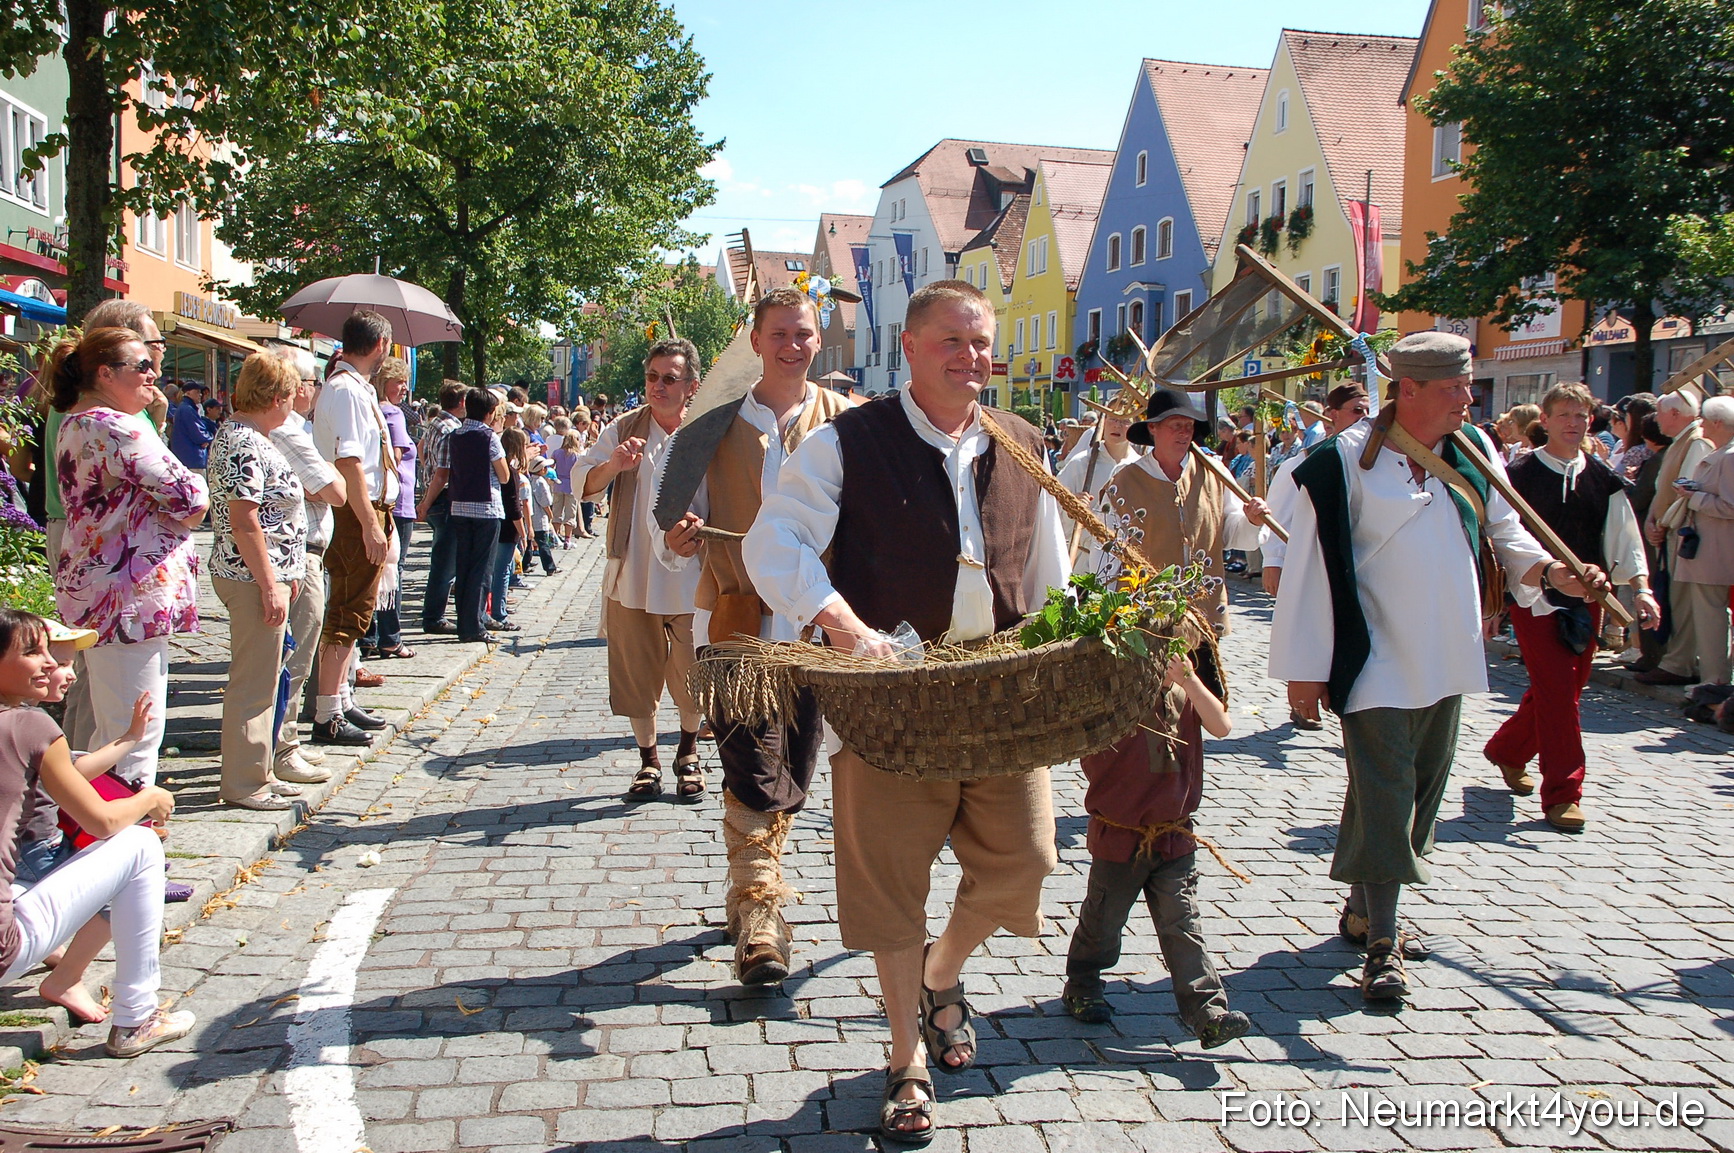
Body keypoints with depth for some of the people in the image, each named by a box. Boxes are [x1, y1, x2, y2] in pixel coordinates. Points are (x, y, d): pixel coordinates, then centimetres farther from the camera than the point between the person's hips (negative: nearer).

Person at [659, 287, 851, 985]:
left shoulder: (843, 421, 5)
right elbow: (684, 516, 5)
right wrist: (678, 541, -18)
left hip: (814, 624, 2)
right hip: (735, 620, -2)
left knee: (792, 771, 11)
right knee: (754, 770, -9)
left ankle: (751, 895, 29)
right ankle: (759, 912, -2)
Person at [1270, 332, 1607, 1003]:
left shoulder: (1472, 451, 5)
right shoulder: (1347, 461, -12)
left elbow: (1504, 534, 13)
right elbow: (1311, 564, -12)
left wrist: (1552, 572, -9)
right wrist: (1305, 668, -12)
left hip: (1445, 660, 7)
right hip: (1377, 663, -6)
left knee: (1422, 786, 13)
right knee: (1383, 794, -7)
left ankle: (1364, 911, 29)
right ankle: (1381, 946, 2)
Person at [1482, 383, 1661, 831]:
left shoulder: (1603, 480, 7)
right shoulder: (1520, 476, -5)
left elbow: (1624, 540, 9)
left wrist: (1641, 588, -4)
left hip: (1587, 599, 5)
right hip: (1535, 598, -5)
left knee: (1563, 691, 12)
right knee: (1557, 692, -10)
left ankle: (1506, 751, 35)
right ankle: (1562, 793, -2)